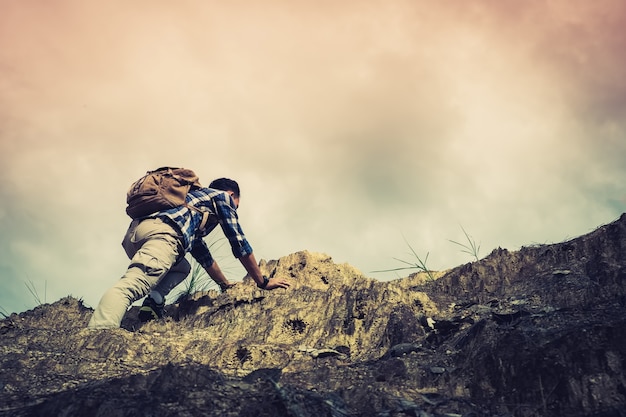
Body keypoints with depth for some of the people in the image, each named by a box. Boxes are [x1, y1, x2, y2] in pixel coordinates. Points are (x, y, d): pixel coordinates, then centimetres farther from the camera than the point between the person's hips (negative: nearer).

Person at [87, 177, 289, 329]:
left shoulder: (195, 196, 43)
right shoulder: (223, 197, 23)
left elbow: (202, 254, 49)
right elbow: (239, 244, 18)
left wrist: (226, 285, 56)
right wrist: (263, 282, 26)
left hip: (135, 231, 8)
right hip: (162, 233, -8)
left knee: (182, 268, 32)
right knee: (129, 285, -26)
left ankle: (154, 300, 5)